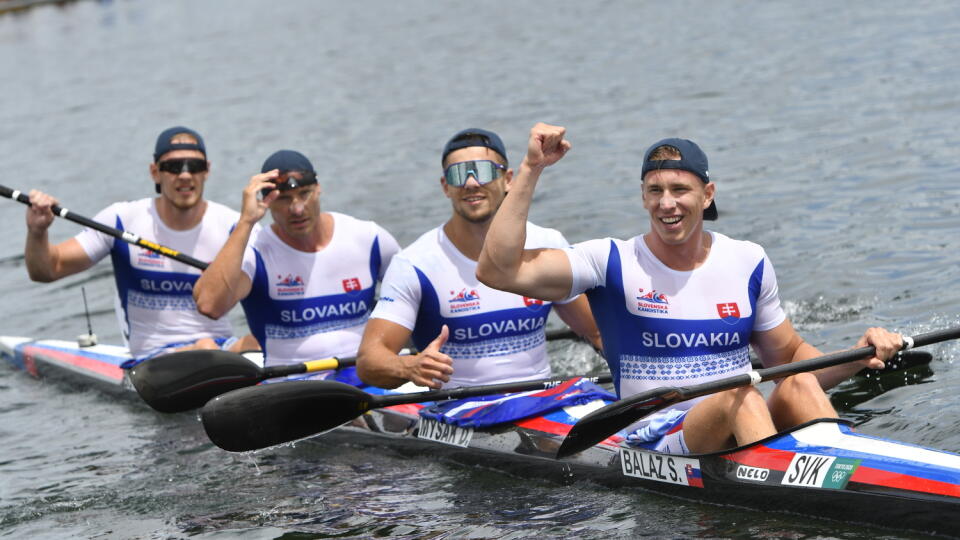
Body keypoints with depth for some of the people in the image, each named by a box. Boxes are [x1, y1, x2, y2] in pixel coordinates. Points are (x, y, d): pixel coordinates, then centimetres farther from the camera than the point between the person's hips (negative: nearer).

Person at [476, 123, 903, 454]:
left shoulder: (748, 263, 10)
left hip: (745, 434, 4)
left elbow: (790, 358, 18)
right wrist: (531, 170, -11)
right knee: (741, 395, -32)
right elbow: (498, 271, -11)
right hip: (656, 444, -4)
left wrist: (856, 358, -2)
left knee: (799, 384, -25)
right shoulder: (613, 262, 0)